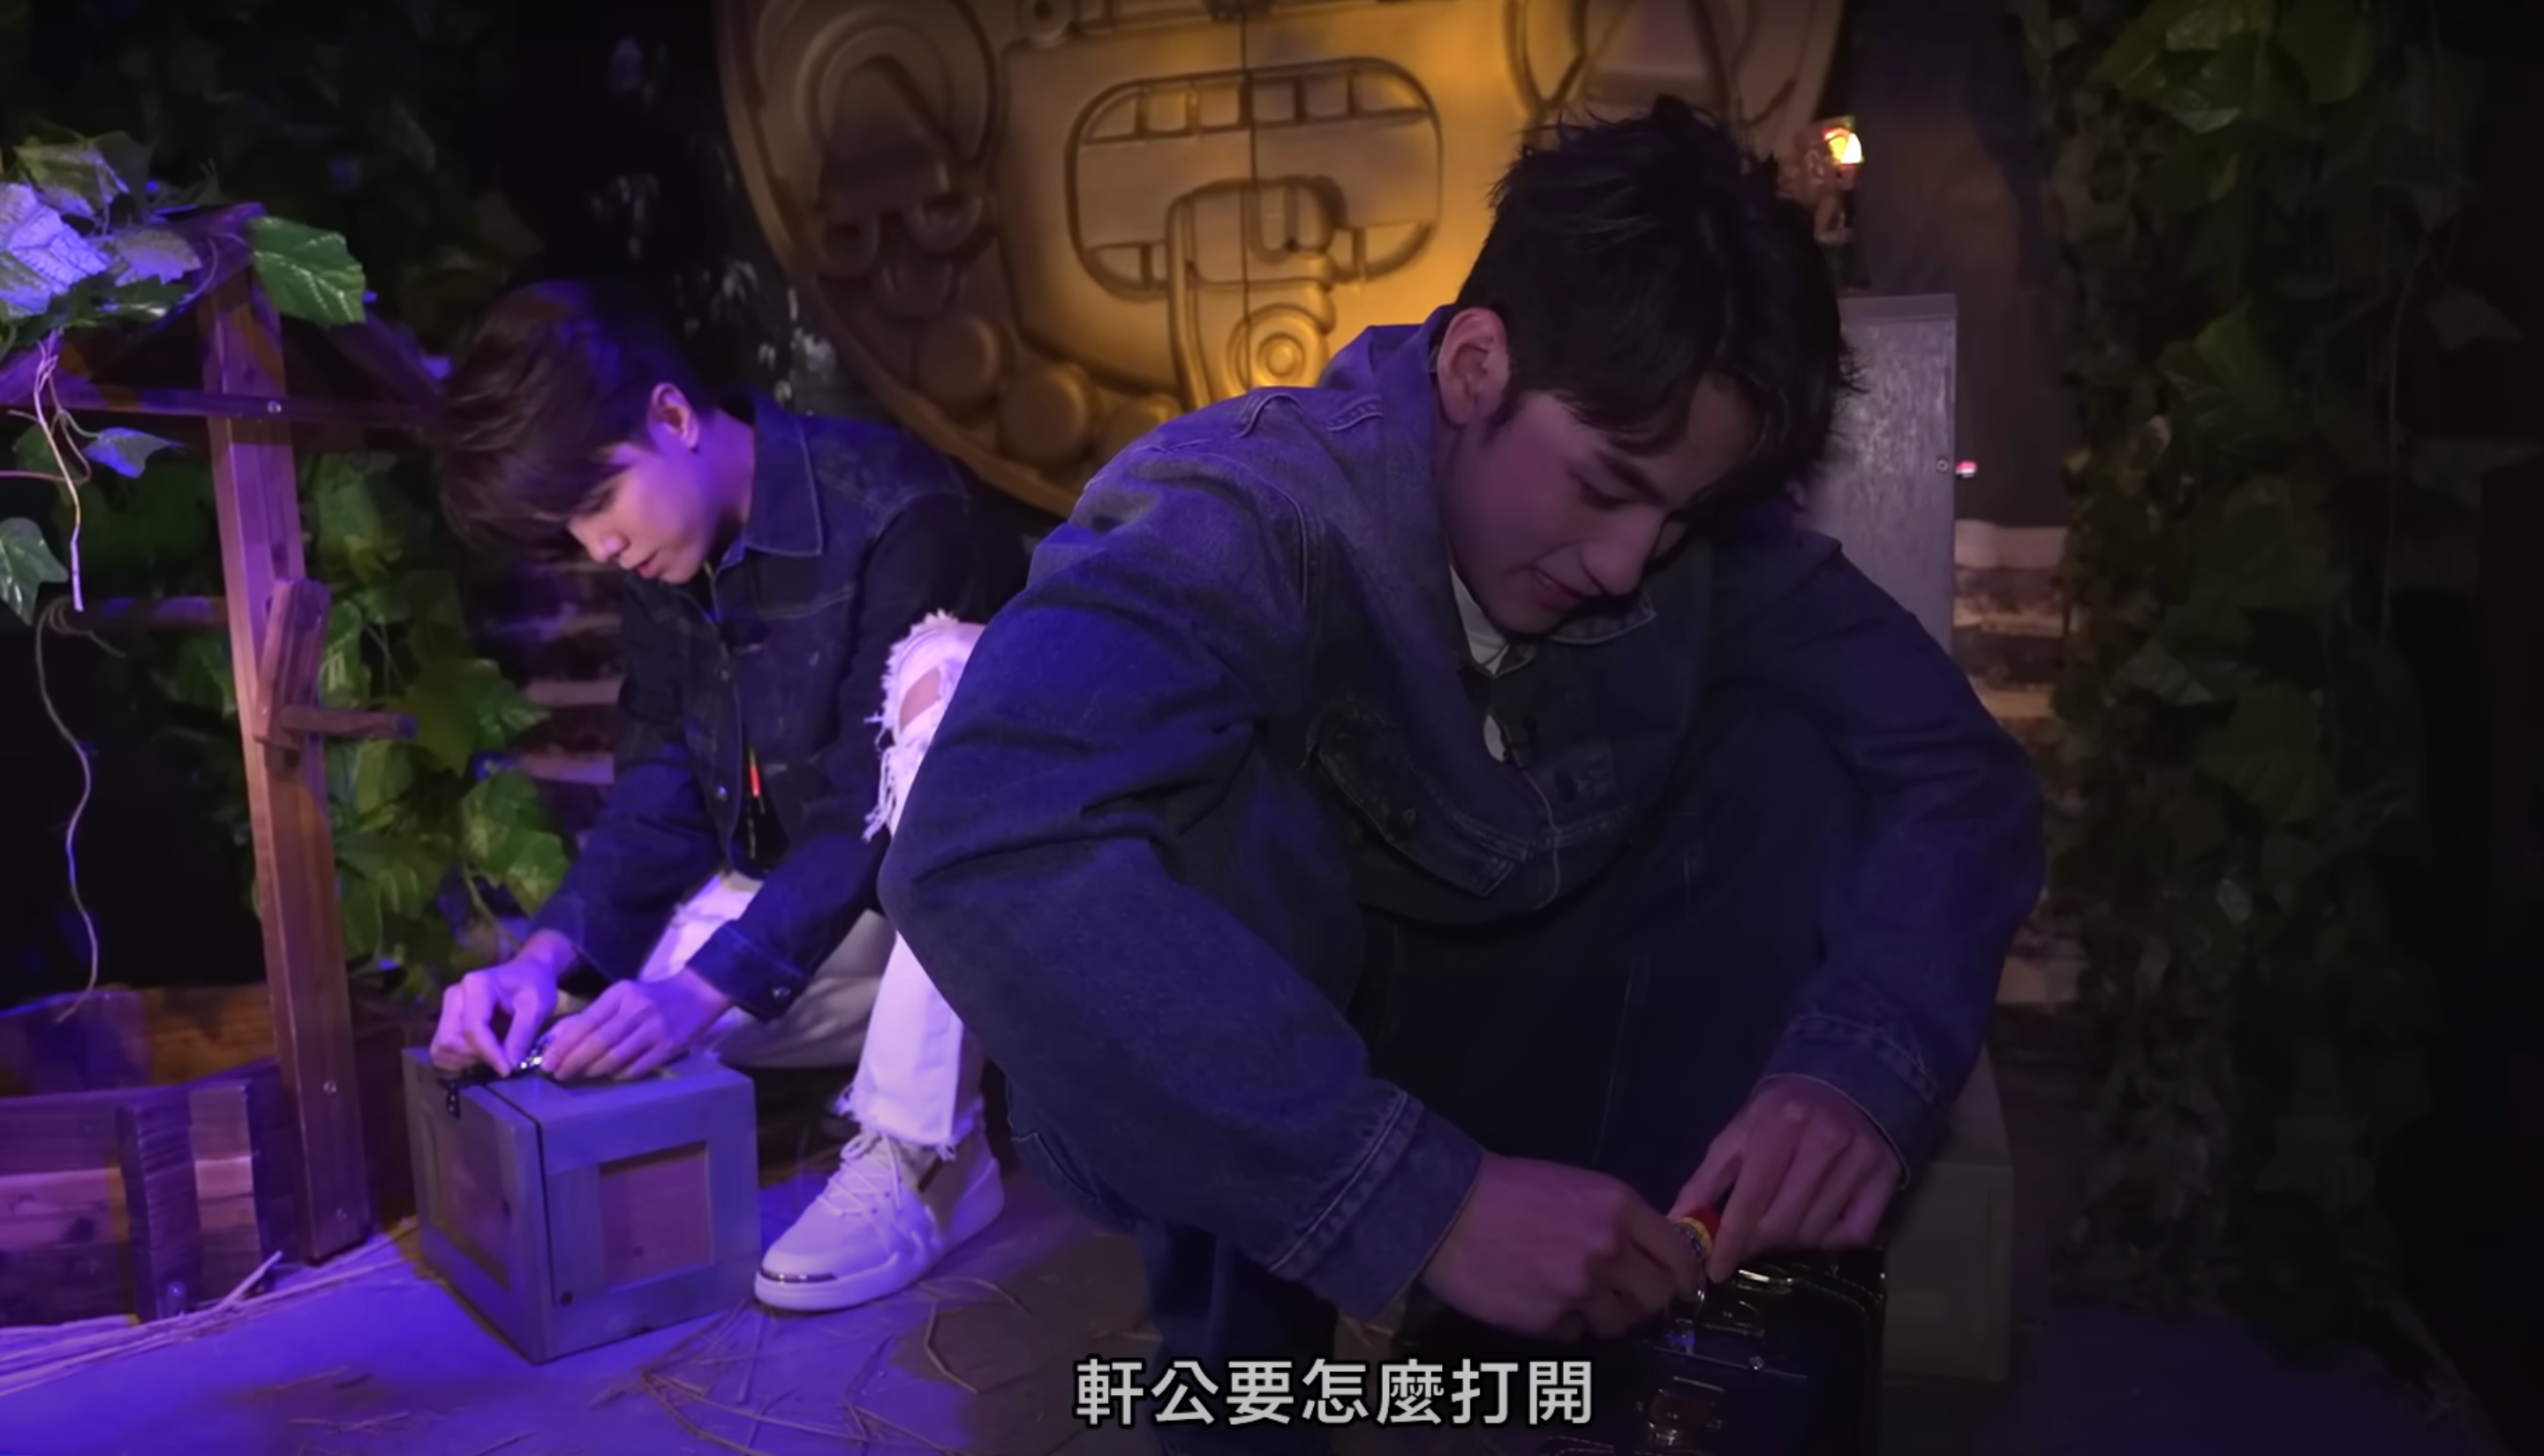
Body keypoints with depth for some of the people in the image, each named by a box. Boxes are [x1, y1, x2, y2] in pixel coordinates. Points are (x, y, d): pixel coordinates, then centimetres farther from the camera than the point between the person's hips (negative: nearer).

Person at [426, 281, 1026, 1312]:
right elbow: (656, 801, -3)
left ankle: (925, 1153, -29)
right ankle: (951, 1043, 5)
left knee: (936, 671, -36)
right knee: (614, 1008, -12)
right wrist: (547, 955, -19)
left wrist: (706, 990, -33)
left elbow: (873, 806, -29)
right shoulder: (660, 568, -1)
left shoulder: (896, 511, -25)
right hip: (809, 897, 7)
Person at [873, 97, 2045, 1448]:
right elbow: (983, 856, -45)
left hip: (1522, 1076, 4)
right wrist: (1427, 1198, -48)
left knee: (1812, 755, -14)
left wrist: (1855, 1068, -34)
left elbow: (1961, 770, -13)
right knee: (1212, 802, -34)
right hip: (1233, 1091, -4)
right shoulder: (1239, 514, -28)